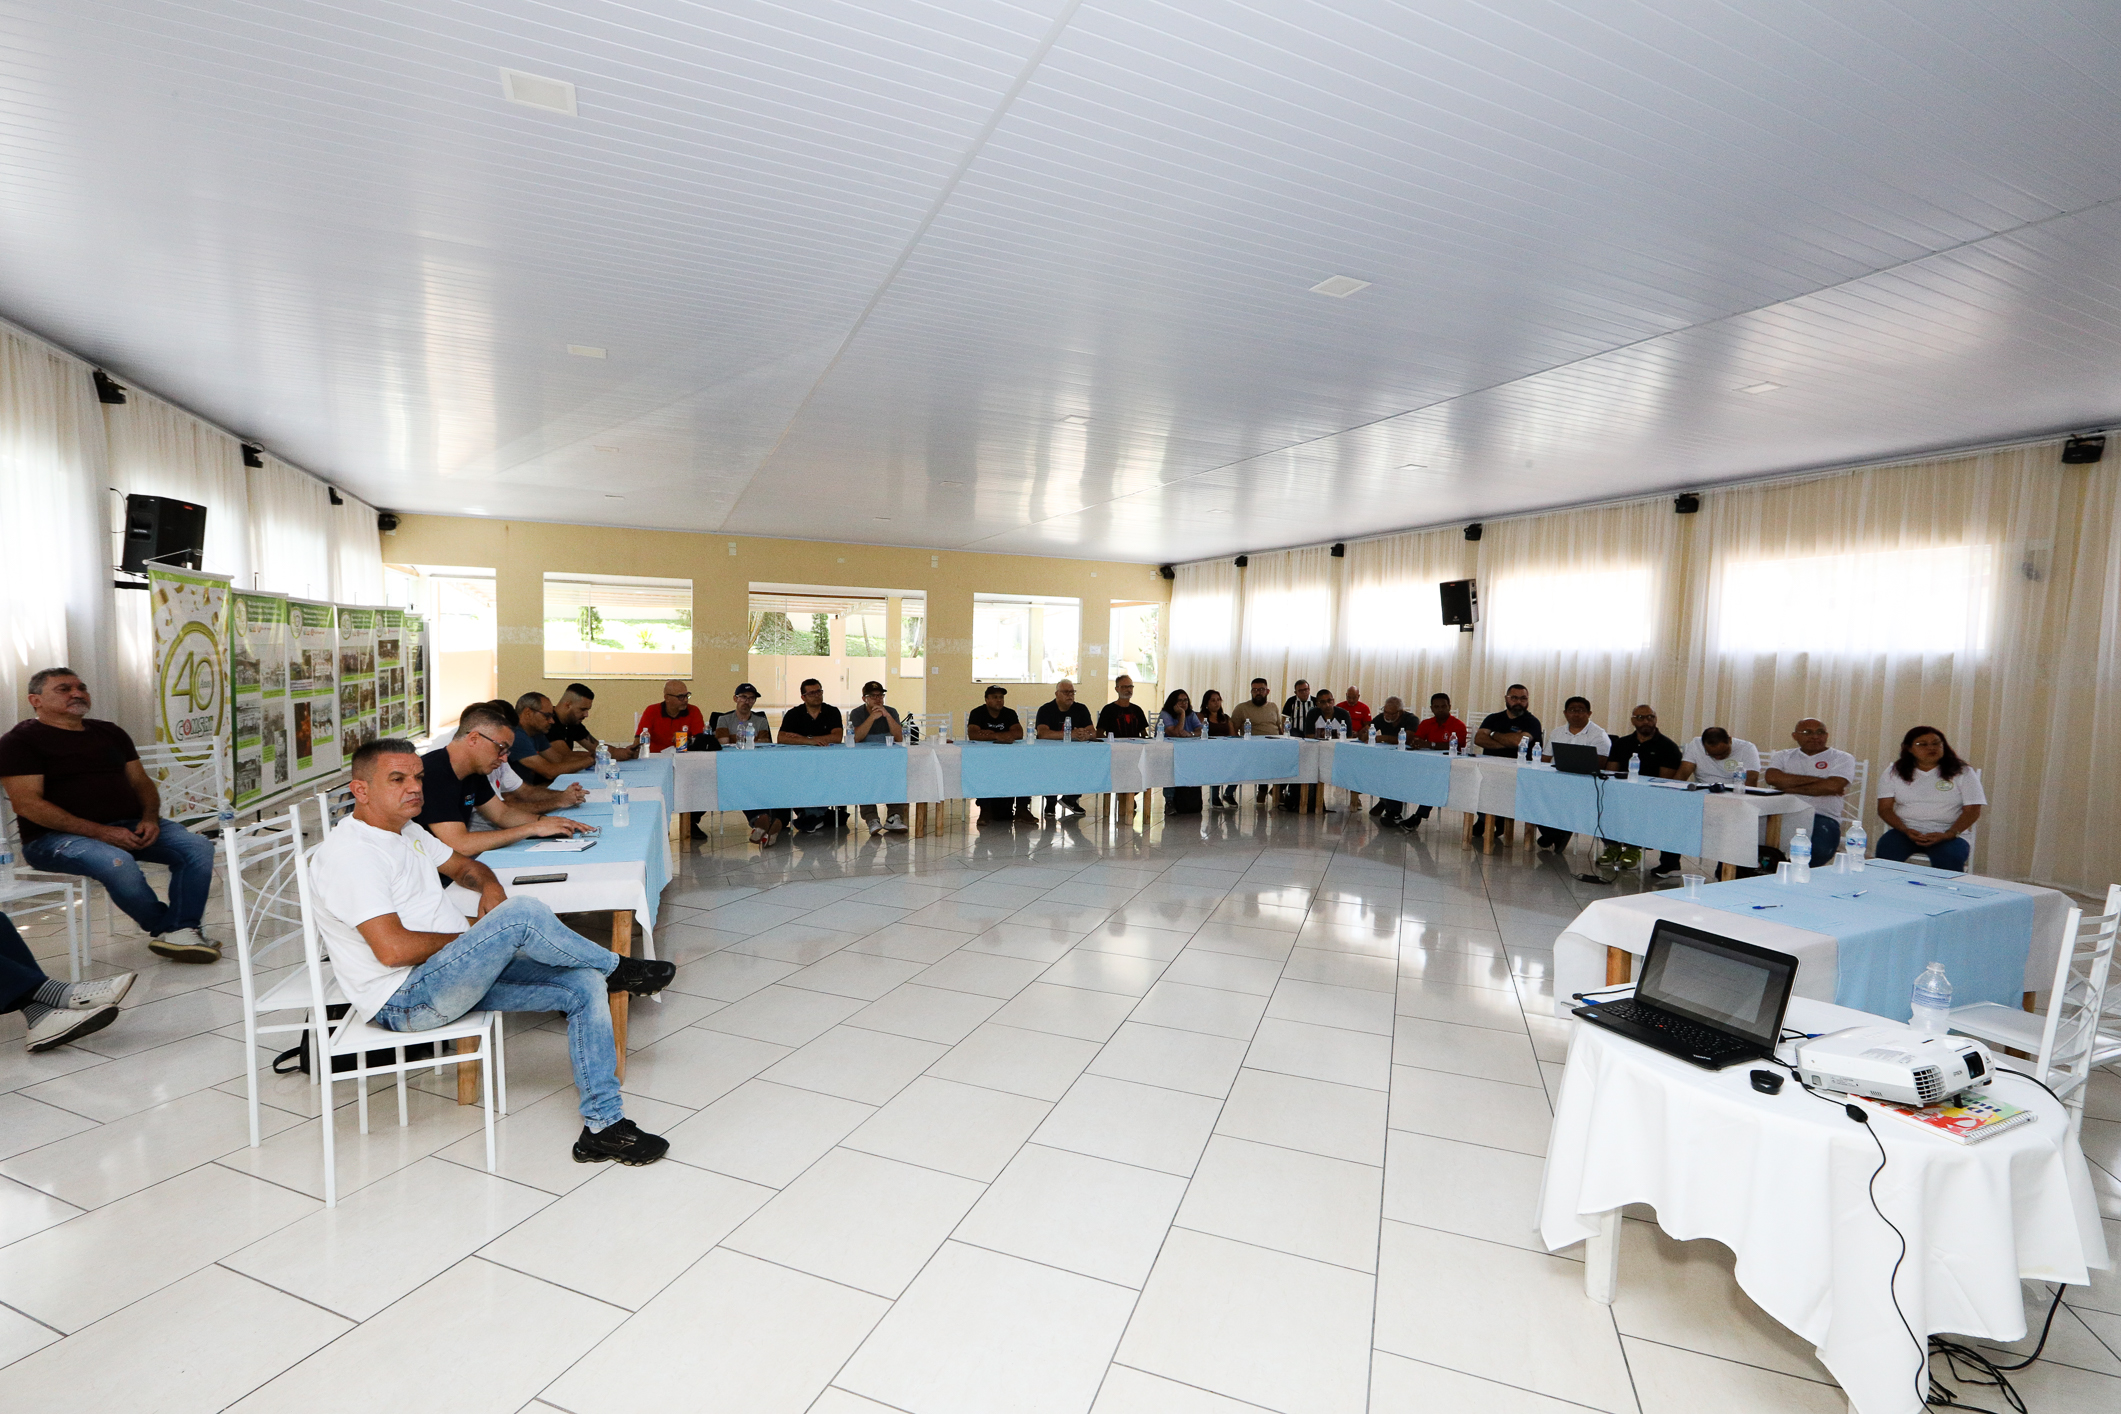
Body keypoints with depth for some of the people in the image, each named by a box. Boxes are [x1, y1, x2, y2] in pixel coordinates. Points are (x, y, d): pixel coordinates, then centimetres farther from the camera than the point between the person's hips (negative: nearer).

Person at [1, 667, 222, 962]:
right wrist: (100, 832, -20)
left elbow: (141, 781, 19)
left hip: (129, 826, 6)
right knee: (117, 863, -37)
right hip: (56, 837, -6)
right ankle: (165, 928, -15)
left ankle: (179, 933, -28)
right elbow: (27, 804, -11)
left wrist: (150, 818, -5)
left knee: (199, 848, -21)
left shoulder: (110, 733, 20)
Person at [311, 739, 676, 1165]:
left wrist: (488, 885, 3)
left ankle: (603, 1126, -4)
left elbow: (461, 864, 28)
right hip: (404, 1001, -10)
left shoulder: (405, 829, 13)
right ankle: (615, 969, -4)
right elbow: (392, 949, -26)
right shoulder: (349, 853, -17)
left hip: (458, 974, 10)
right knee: (522, 915, -32)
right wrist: (470, 938, -11)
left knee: (584, 986, -7)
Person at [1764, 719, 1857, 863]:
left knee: (1819, 848, -34)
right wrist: (1815, 780, -2)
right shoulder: (1783, 756, 21)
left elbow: (1832, 786, -5)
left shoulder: (1842, 758, 14)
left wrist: (1791, 789, -1)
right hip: (1783, 814, 2)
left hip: (1823, 817, -2)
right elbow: (1772, 777, -2)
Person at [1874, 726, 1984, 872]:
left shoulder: (1963, 772, 7)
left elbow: (1972, 811, 0)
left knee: (1949, 858, -33)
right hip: (1904, 831, 0)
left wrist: (1947, 835, -16)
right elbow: (1885, 808, 3)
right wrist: (1906, 830, -15)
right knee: (1886, 850, -32)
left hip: (1948, 834, 0)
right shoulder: (1895, 772, 8)